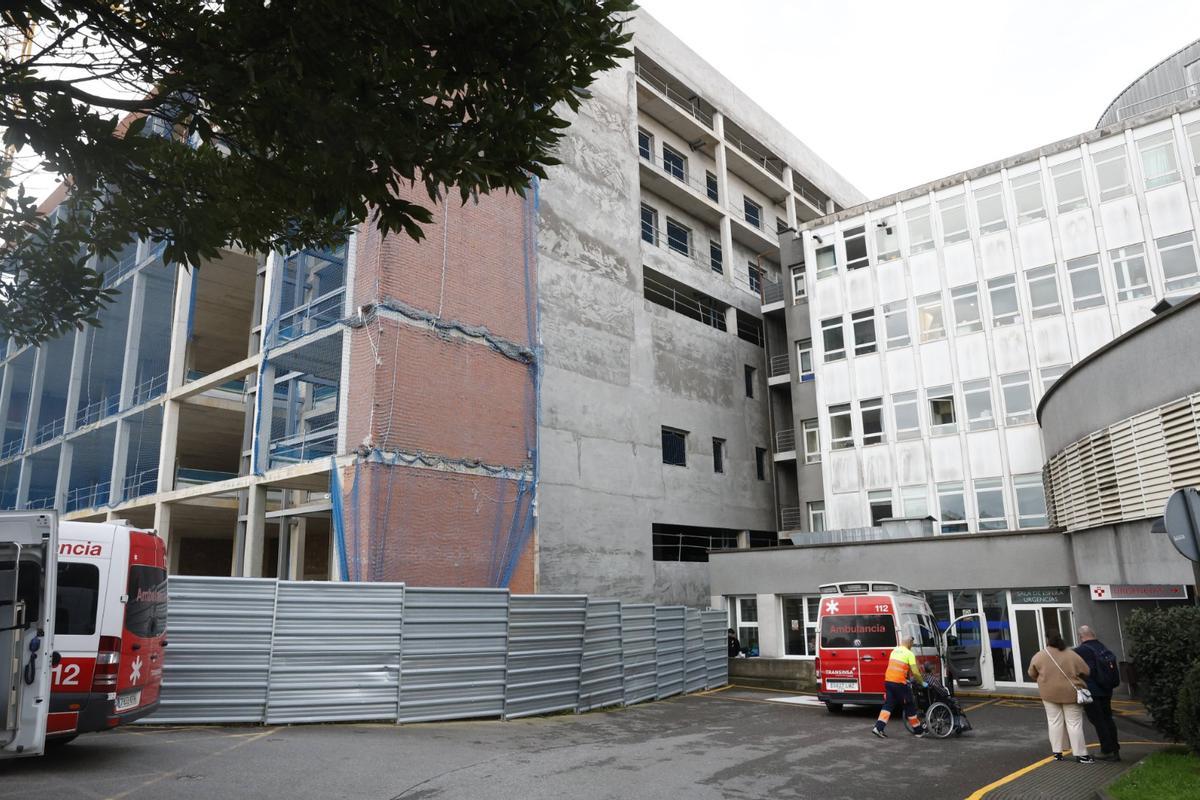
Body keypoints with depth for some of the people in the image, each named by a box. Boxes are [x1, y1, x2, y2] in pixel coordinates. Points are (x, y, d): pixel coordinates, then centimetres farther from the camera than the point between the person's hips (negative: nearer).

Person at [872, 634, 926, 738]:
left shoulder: (894, 651, 16)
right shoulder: (909, 654, -5)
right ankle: (918, 731, 21)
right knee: (909, 706, 9)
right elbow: (915, 672, -10)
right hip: (899, 683, -6)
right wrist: (922, 683, 5)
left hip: (888, 681, 6)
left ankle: (878, 727, -3)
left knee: (888, 705, 9)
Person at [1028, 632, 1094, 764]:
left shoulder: (1039, 656, -4)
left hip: (1049, 693, 0)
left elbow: (1032, 674, 5)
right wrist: (1075, 677, 18)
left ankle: (1057, 752, 10)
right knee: (1074, 723, 5)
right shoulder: (1071, 655, -4)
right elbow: (1086, 672, -1)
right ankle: (1080, 754, 6)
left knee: (1054, 722, 8)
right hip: (1070, 693, 0)